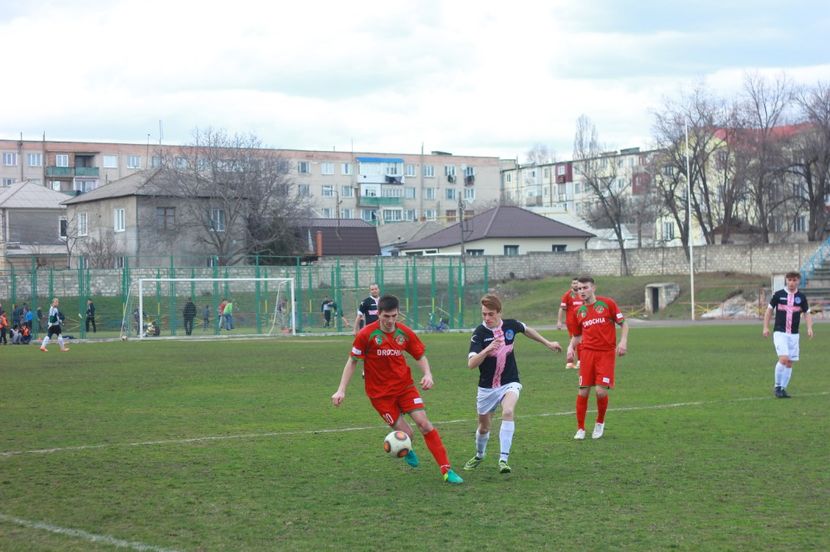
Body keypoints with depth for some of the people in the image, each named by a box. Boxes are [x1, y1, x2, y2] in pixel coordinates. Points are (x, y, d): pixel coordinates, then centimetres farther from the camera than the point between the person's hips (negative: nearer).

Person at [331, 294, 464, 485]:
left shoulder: (405, 333, -5)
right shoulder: (366, 335, -14)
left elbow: (420, 356, 8)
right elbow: (352, 362, -5)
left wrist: (428, 374, -11)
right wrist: (341, 390, -9)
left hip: (404, 385, 3)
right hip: (380, 392, -2)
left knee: (424, 423, -11)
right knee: (406, 433, -7)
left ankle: (446, 470, -6)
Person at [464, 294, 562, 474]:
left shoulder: (510, 325, -9)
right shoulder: (480, 332, -18)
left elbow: (527, 330, 17)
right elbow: (471, 364, -26)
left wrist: (547, 343, 25)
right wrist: (487, 349, -41)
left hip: (509, 383, 0)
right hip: (487, 387, 0)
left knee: (508, 412, -29)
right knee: (484, 427, 14)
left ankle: (503, 459, -27)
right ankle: (479, 455, 45)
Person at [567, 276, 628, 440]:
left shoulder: (607, 303, 0)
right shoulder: (579, 311, 10)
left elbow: (623, 323, 4)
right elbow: (577, 335, 21)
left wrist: (623, 341, -10)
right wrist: (571, 347, 1)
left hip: (606, 353, -3)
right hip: (588, 353, 3)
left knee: (601, 391, -12)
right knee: (583, 391, -3)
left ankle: (600, 422, 15)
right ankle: (580, 429, 11)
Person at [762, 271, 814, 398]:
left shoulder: (801, 297, 5)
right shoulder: (778, 295, -1)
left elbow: (807, 313, 12)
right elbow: (769, 310, 8)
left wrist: (809, 328, -4)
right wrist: (766, 327, 2)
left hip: (794, 334, 3)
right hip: (780, 333, -3)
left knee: (790, 363, 4)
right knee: (783, 359, -18)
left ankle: (783, 388, 15)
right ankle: (777, 386, -3)